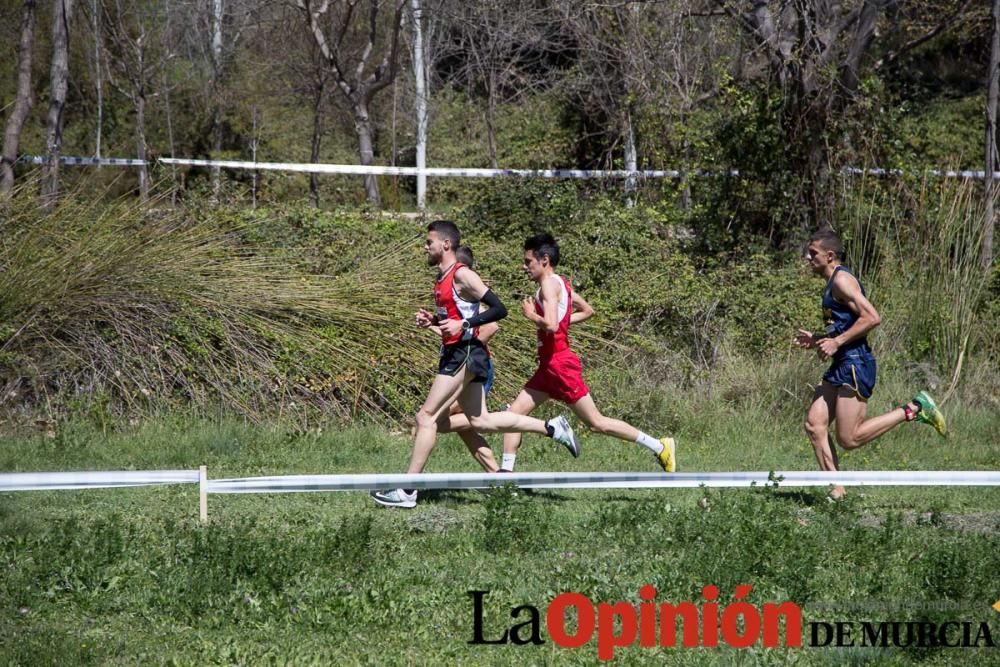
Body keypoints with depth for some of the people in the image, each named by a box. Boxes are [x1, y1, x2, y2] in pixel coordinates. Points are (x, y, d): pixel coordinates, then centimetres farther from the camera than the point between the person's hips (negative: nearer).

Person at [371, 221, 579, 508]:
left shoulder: (462, 275, -14)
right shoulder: (442, 278, 14)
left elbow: (499, 309, -17)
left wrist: (463, 324, -25)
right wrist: (432, 320, 9)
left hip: (465, 353, -10)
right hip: (455, 353, 10)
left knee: (426, 416, -11)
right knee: (480, 421, 14)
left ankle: (407, 491, -10)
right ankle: (552, 428, 21)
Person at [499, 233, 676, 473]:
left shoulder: (550, 284, -15)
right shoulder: (559, 283, 14)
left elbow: (550, 324, -28)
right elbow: (587, 310, 27)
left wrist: (531, 315, -11)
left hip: (559, 364, -10)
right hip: (549, 366, 10)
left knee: (596, 422, -4)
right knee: (514, 412, 4)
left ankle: (660, 446, 2)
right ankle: (506, 471, 1)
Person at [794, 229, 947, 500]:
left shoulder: (842, 280, -12)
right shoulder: (832, 284, 20)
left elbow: (872, 317, -22)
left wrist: (837, 342, -19)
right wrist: (817, 340, 16)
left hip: (856, 365, -10)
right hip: (840, 366, 10)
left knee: (849, 438, -11)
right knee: (814, 424, 1)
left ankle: (914, 410, -3)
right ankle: (837, 491, 1)